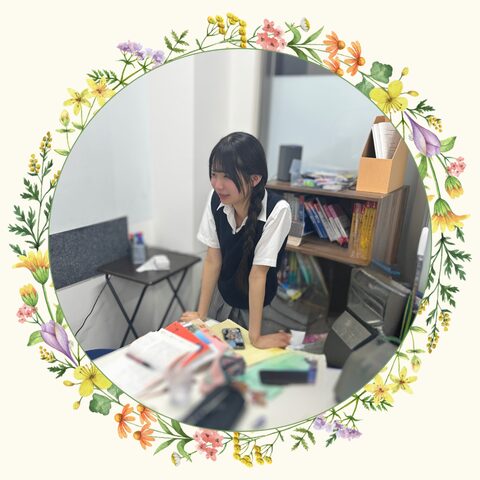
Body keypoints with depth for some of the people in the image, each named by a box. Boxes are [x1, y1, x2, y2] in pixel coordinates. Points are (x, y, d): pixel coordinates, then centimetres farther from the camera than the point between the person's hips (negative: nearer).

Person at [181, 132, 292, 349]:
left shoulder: (276, 210, -30)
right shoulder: (216, 199, -18)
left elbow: (257, 273, -26)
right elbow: (212, 260, -11)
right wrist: (201, 315, -6)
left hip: (263, 306, -3)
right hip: (225, 299, 4)